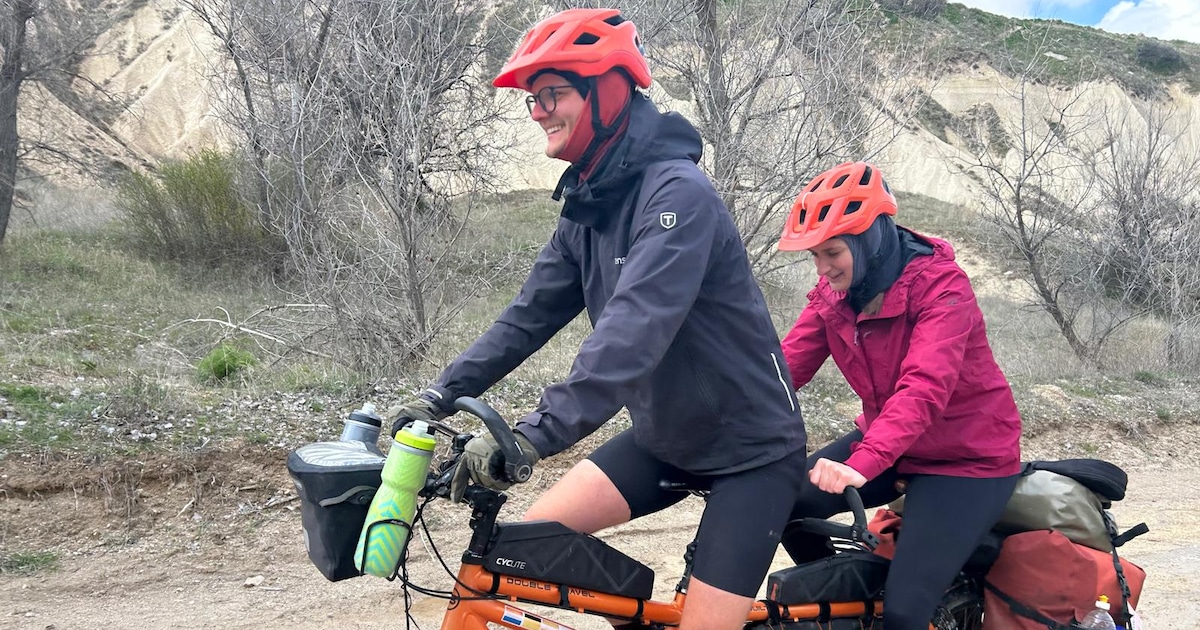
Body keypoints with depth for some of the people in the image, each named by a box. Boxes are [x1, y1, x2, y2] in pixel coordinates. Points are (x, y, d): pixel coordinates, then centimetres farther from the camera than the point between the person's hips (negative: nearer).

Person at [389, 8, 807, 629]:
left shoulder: (677, 193, -25)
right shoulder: (587, 209, 2)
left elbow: (635, 329, -37)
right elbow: (530, 314, 6)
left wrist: (535, 433, -44)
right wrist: (444, 393, -3)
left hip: (749, 446, -7)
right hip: (665, 435, 8)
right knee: (538, 535, -4)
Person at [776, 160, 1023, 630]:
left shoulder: (940, 286, -24)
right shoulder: (833, 292, -4)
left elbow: (925, 386, -38)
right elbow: (787, 363, -13)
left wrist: (863, 462, -52)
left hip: (967, 458, -6)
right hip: (885, 446, 7)